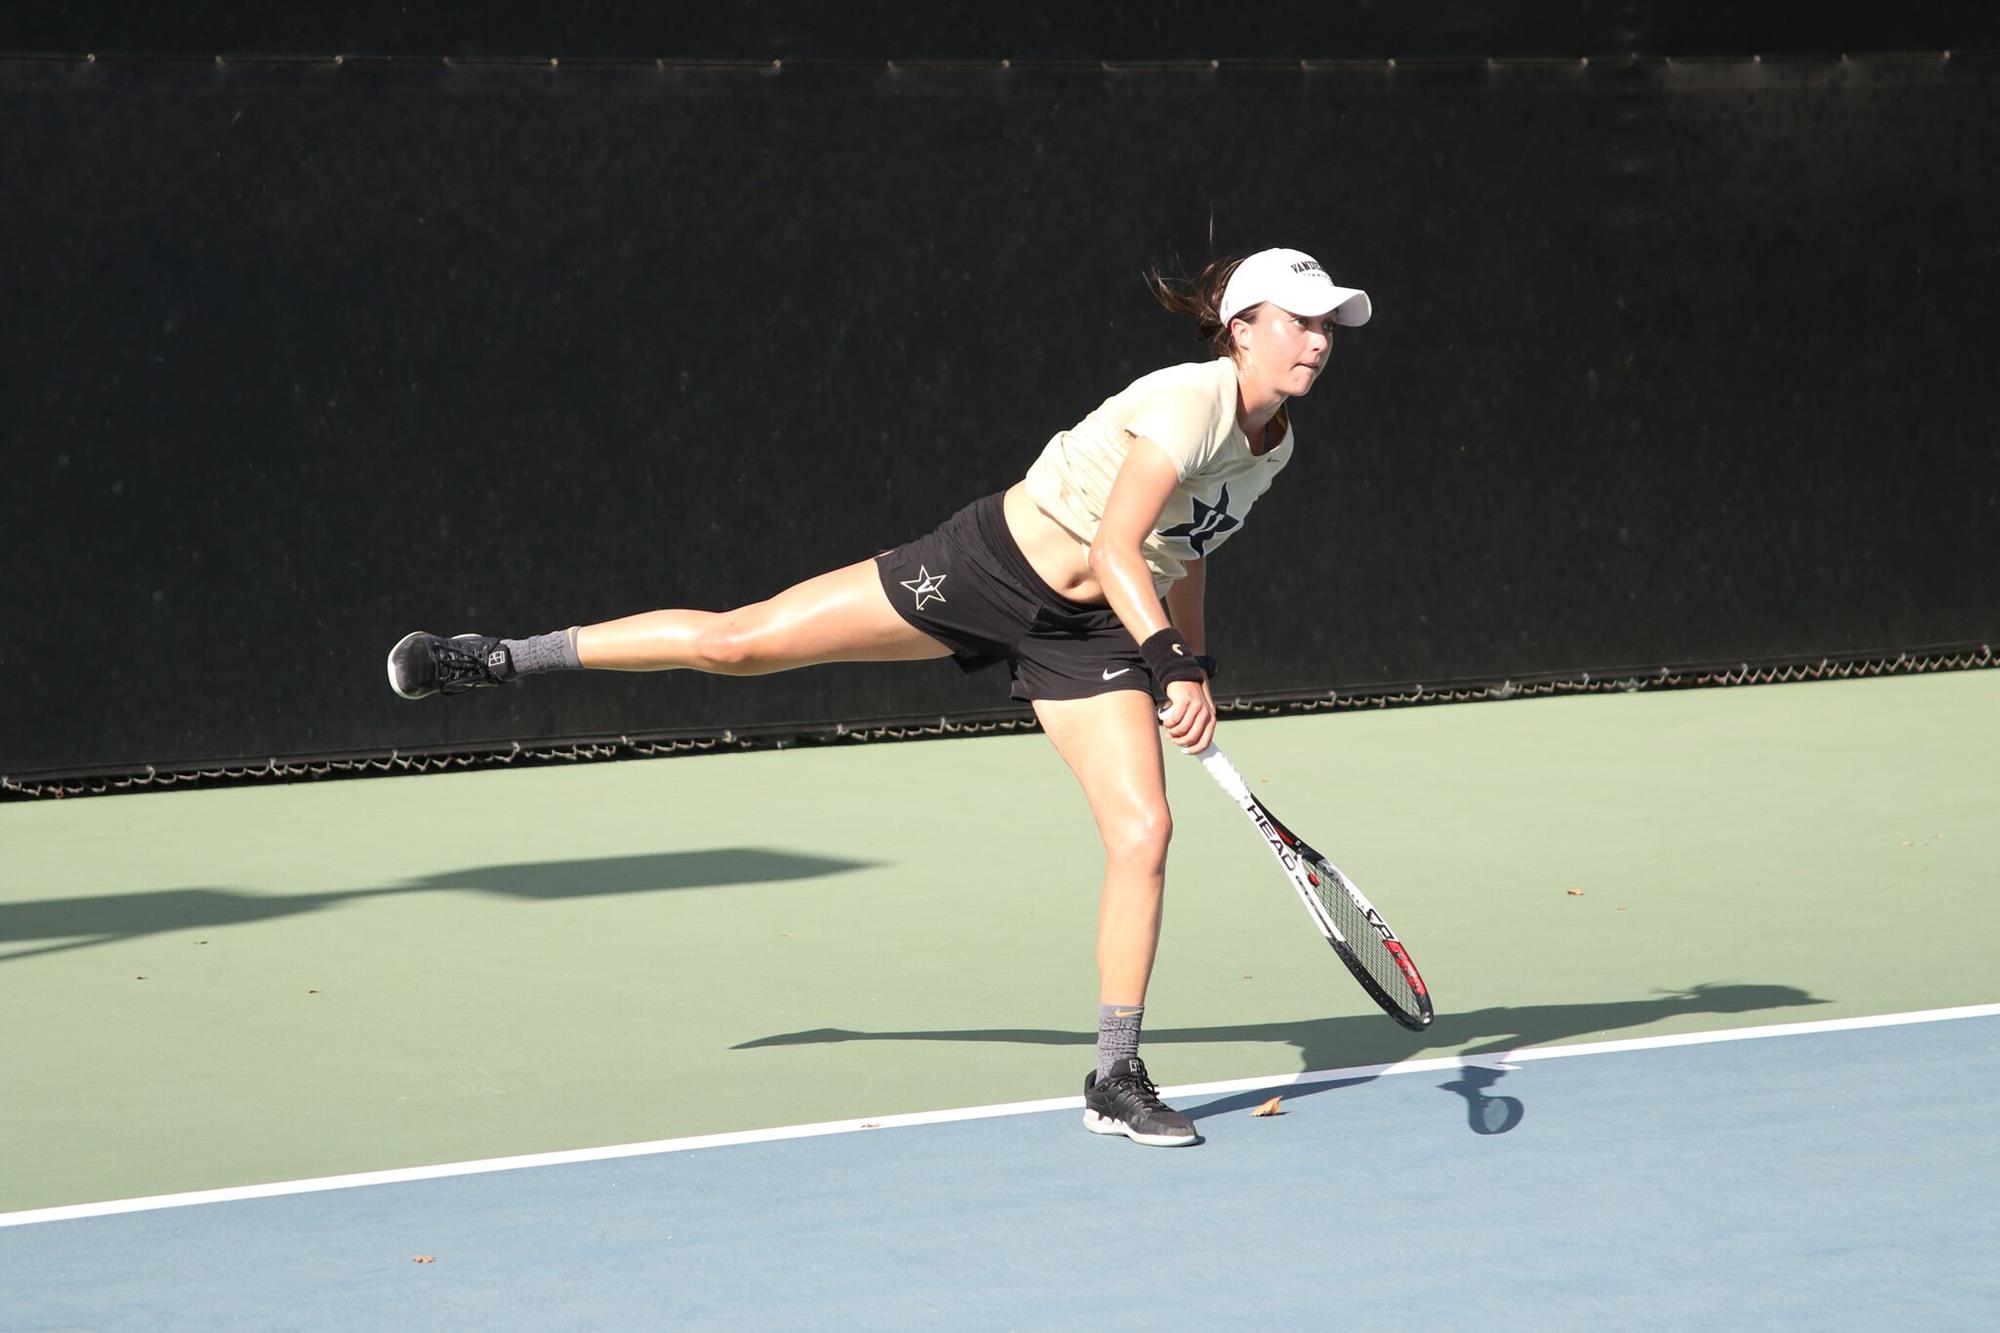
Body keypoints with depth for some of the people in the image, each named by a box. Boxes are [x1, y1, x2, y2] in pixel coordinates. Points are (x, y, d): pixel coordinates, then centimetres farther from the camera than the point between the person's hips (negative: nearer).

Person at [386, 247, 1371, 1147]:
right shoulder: (1189, 403, -23)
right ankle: (507, 658, 12)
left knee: (1142, 832, -10)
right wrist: (1173, 665, -42)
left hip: (1086, 632, 7)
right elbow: (1115, 546, -33)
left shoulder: (1275, 442, 4)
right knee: (735, 640, -6)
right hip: (986, 567, -6)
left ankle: (1116, 1080, 1)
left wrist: (1194, 667, 21)